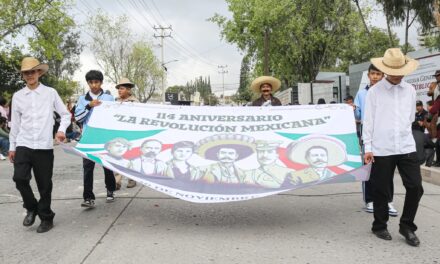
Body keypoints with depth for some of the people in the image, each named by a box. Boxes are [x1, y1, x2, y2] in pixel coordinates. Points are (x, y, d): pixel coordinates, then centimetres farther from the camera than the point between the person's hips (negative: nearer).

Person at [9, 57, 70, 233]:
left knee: (44, 185, 3)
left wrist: (61, 130, -10)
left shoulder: (50, 93, 2)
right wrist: (12, 147, 14)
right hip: (23, 145, 2)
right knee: (20, 178, -13)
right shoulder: (17, 96, 8)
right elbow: (15, 123, 13)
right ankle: (31, 208, 14)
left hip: (44, 146, -2)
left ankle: (46, 218, 21)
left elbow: (65, 114, 8)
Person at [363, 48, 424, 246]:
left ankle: (407, 226, 17)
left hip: (407, 147, 3)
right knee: (381, 190, 5)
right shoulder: (374, 91, -2)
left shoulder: (410, 90, 8)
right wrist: (368, 147, -5)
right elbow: (368, 121, -2)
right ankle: (380, 226, 23)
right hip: (381, 149, -3)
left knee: (415, 187, -1)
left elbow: (411, 117, 18)